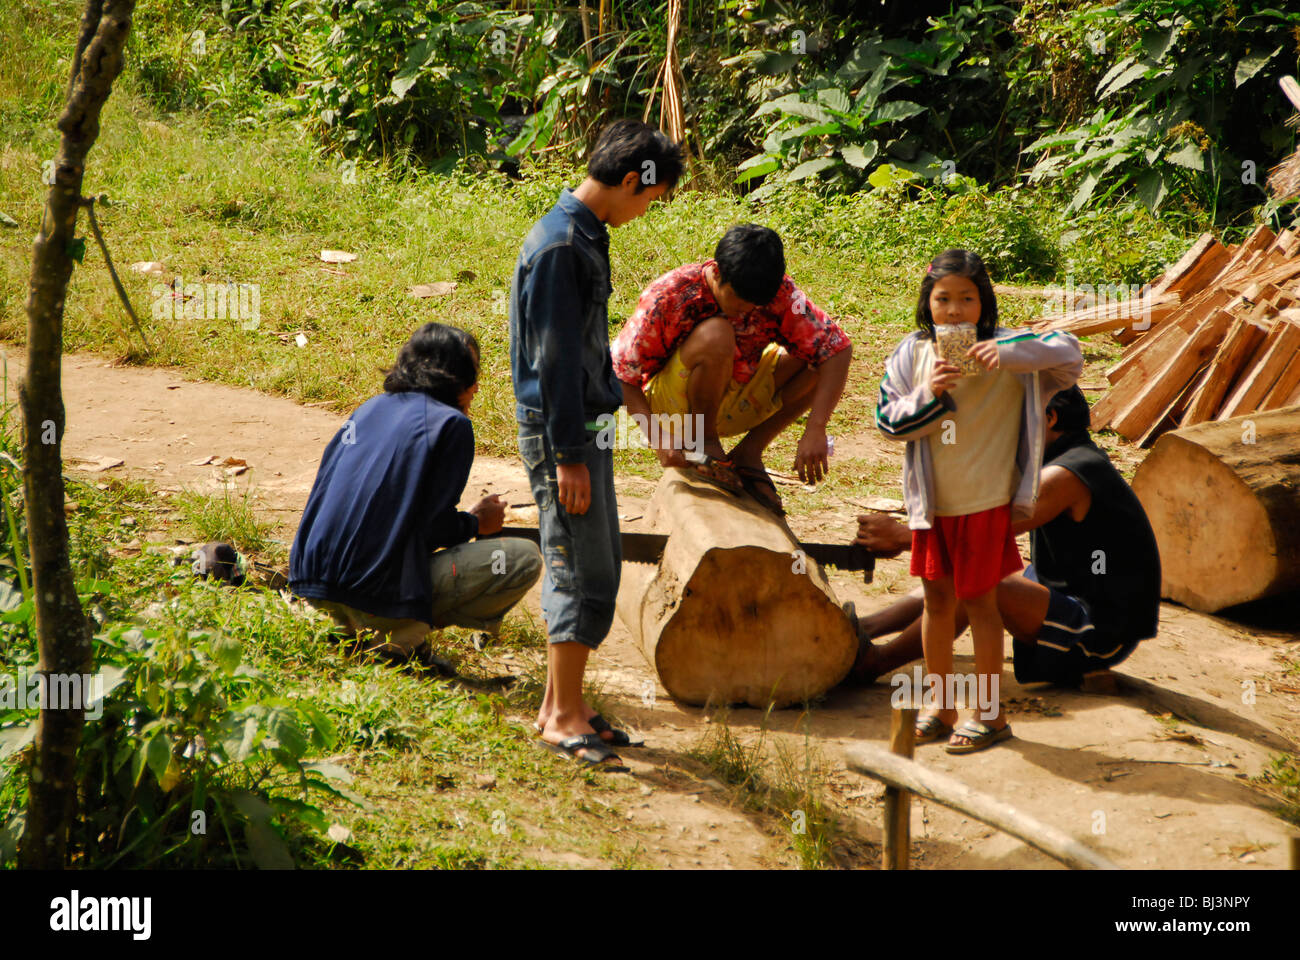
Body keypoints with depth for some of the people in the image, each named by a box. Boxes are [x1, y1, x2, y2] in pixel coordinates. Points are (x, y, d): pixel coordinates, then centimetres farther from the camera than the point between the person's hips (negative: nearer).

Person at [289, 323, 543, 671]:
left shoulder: (369, 409, 18)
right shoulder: (451, 423, -2)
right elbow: (434, 526, -8)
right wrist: (476, 522, 14)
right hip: (375, 591, -8)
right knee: (525, 558, 1)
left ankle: (356, 629, 12)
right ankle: (401, 639, -6)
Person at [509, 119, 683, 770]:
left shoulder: (586, 237, 13)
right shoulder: (560, 245, -18)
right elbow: (554, 358, -20)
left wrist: (615, 395, 28)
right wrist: (569, 456, -21)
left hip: (586, 423, 10)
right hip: (561, 429, -10)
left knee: (597, 566, 13)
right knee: (582, 572, -7)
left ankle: (562, 705, 20)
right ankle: (564, 717, -1)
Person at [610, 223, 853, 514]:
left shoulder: (779, 293, -16)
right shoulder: (670, 296, -24)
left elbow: (839, 349, -18)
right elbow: (619, 373, -19)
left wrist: (815, 430, -30)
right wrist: (658, 436, -32)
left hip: (738, 400, 5)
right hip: (673, 403, -5)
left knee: (822, 351, -15)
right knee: (716, 334, -34)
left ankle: (749, 452, -6)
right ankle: (704, 440, -12)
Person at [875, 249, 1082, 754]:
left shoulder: (1004, 350, -11)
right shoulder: (913, 353, -1)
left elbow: (1069, 356, -19)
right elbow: (888, 419, -1)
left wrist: (1009, 354, -33)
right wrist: (927, 395, -19)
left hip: (985, 499, -4)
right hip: (932, 498, 4)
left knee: (978, 599, 2)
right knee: (936, 597, 13)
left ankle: (990, 713, 13)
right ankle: (940, 706, 25)